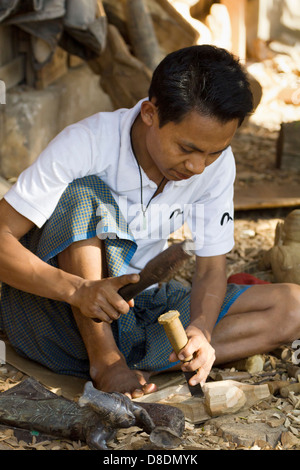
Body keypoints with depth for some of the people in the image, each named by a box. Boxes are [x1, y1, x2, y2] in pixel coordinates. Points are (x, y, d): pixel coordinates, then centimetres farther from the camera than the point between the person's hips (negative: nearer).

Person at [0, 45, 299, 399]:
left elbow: (211, 270, -6)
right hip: (55, 304, -4)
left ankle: (136, 364, -22)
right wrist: (78, 289, -42)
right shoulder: (86, 145, -24)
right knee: (86, 194, -32)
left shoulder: (216, 164, -10)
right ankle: (103, 358, -24)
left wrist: (201, 332, -28)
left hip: (139, 303, 5)